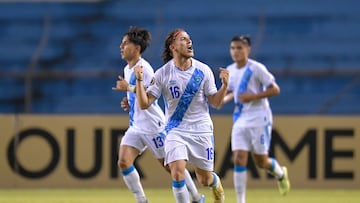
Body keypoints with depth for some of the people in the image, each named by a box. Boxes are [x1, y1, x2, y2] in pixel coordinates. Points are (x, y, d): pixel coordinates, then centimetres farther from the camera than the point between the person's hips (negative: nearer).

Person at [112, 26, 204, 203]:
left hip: (154, 126, -8)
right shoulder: (127, 69, 12)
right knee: (123, 162, -8)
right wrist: (128, 102, 8)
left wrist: (128, 88, -27)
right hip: (136, 127, 8)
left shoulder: (144, 68, -17)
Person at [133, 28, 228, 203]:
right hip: (175, 131, -1)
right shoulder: (162, 74, -7)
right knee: (177, 173, -22)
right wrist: (139, 81, -21)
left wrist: (224, 84, -17)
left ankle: (216, 184, 47)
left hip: (201, 130, 1)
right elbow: (144, 104, -7)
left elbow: (215, 102, -1)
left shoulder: (203, 70, -4)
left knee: (205, 180, 9)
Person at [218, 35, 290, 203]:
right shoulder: (230, 71, 5)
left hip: (259, 119, -5)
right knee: (239, 160, -8)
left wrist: (252, 96, -22)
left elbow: (275, 89, -13)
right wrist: (226, 98, -1)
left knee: (261, 162, 4)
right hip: (240, 119, 5)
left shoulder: (257, 69, -13)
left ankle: (280, 173, 39)